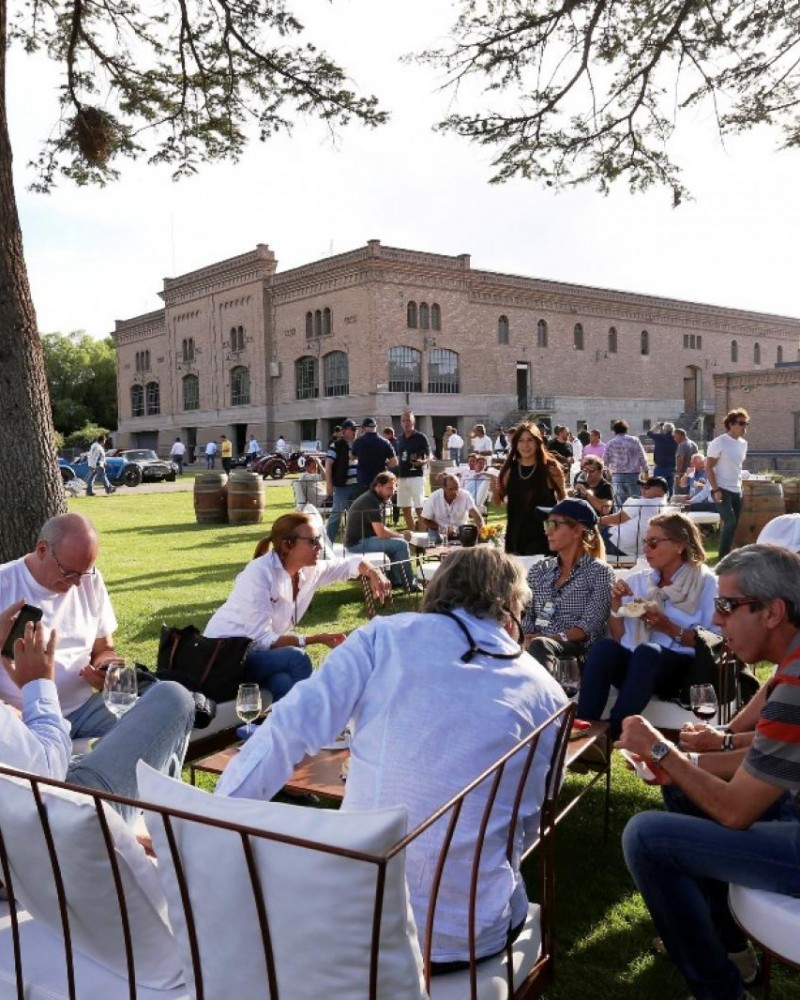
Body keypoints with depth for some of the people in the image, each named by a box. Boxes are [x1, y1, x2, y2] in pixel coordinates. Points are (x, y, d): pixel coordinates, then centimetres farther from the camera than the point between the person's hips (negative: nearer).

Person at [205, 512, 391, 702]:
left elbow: (349, 563, 12)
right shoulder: (259, 574, -26)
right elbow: (261, 640, -26)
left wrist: (373, 572, -11)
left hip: (258, 651, 6)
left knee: (286, 685, -28)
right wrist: (316, 639, -27)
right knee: (296, 659, -27)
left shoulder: (309, 571, -4)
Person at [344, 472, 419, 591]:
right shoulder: (372, 502, -19)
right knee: (402, 544, -13)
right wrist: (402, 535, -8)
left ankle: (396, 581, 22)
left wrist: (399, 533, 3)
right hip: (358, 542, -11)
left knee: (395, 542, 20)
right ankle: (409, 584, 0)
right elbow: (381, 533, -24)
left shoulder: (372, 498, 13)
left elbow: (379, 528, 18)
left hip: (360, 539, 11)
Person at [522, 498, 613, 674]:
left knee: (539, 646, -36)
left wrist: (553, 638, -20)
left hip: (579, 649, -4)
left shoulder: (600, 572, 4)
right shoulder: (538, 570, 18)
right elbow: (525, 616, 9)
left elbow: (590, 625, -7)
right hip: (538, 646, 4)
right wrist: (527, 639, -13)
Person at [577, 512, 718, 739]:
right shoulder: (637, 580, 17)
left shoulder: (706, 582, 4)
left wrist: (670, 629, -13)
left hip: (680, 668, -3)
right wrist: (616, 604, 0)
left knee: (646, 652, -38)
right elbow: (618, 638, 15)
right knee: (603, 647, -31)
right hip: (632, 664, 3)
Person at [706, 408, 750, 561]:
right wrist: (716, 490, -18)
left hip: (737, 490, 7)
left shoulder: (743, 444, 10)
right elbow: (708, 467, -13)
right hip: (722, 489, -7)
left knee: (732, 524, 8)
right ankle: (723, 557, -7)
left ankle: (726, 555, 18)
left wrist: (740, 485, 14)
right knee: (730, 522, -15)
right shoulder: (719, 443, -12)